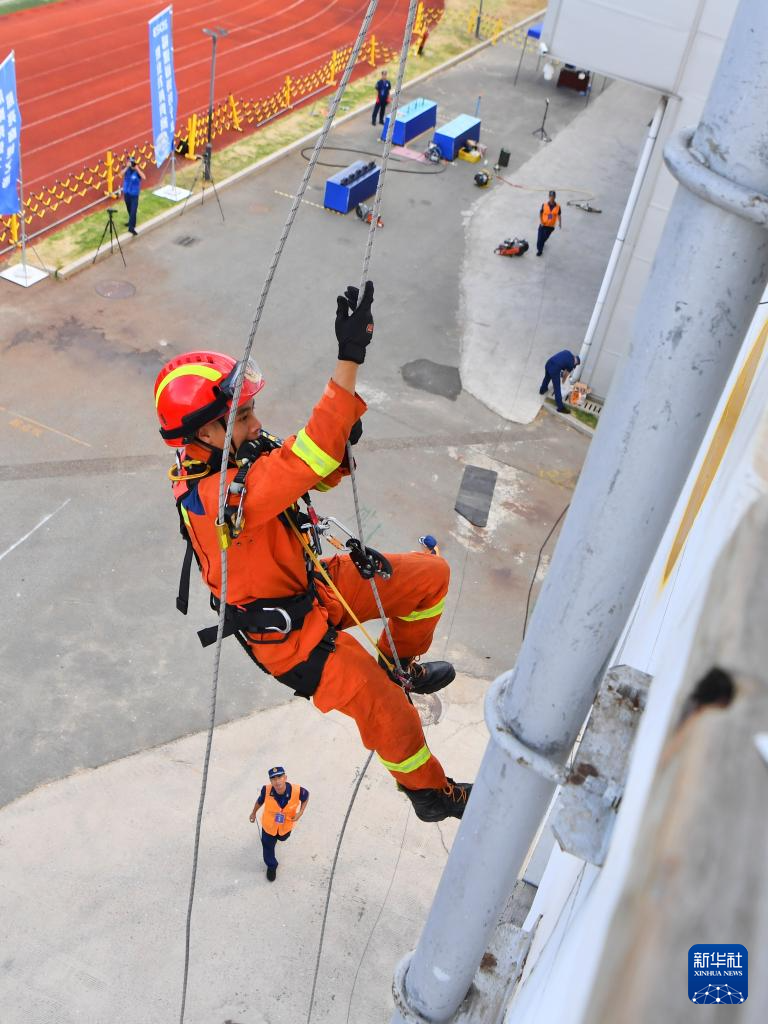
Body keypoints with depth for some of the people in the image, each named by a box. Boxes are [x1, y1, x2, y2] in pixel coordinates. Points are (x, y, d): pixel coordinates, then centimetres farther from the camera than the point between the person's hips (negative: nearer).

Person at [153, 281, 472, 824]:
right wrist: (349, 361, -52)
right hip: (285, 628, -8)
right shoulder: (215, 497, -35)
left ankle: (399, 665, 29)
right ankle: (429, 792, 18)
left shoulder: (233, 455, -8)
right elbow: (300, 467, -47)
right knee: (386, 711, -11)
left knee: (432, 574, 5)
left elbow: (314, 472, 4)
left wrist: (341, 441, -21)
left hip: (313, 581, 9)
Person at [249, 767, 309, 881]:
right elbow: (260, 800, -12)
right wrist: (254, 813, 6)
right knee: (268, 847, 22)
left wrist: (300, 813, -23)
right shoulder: (266, 790, -36)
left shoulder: (297, 791, -38)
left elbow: (306, 796, -13)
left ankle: (280, 836, 74)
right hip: (269, 825, -1)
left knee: (282, 838, 35)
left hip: (286, 825, 1)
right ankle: (271, 866, 55)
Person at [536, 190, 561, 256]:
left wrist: (559, 223, -8)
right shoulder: (544, 205, -12)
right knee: (540, 237, -3)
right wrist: (541, 221, -13)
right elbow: (540, 213, -2)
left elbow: (559, 215, 0)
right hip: (543, 224, -1)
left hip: (551, 226, 1)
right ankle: (539, 250, 17)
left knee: (545, 238, 14)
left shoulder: (558, 206, -11)